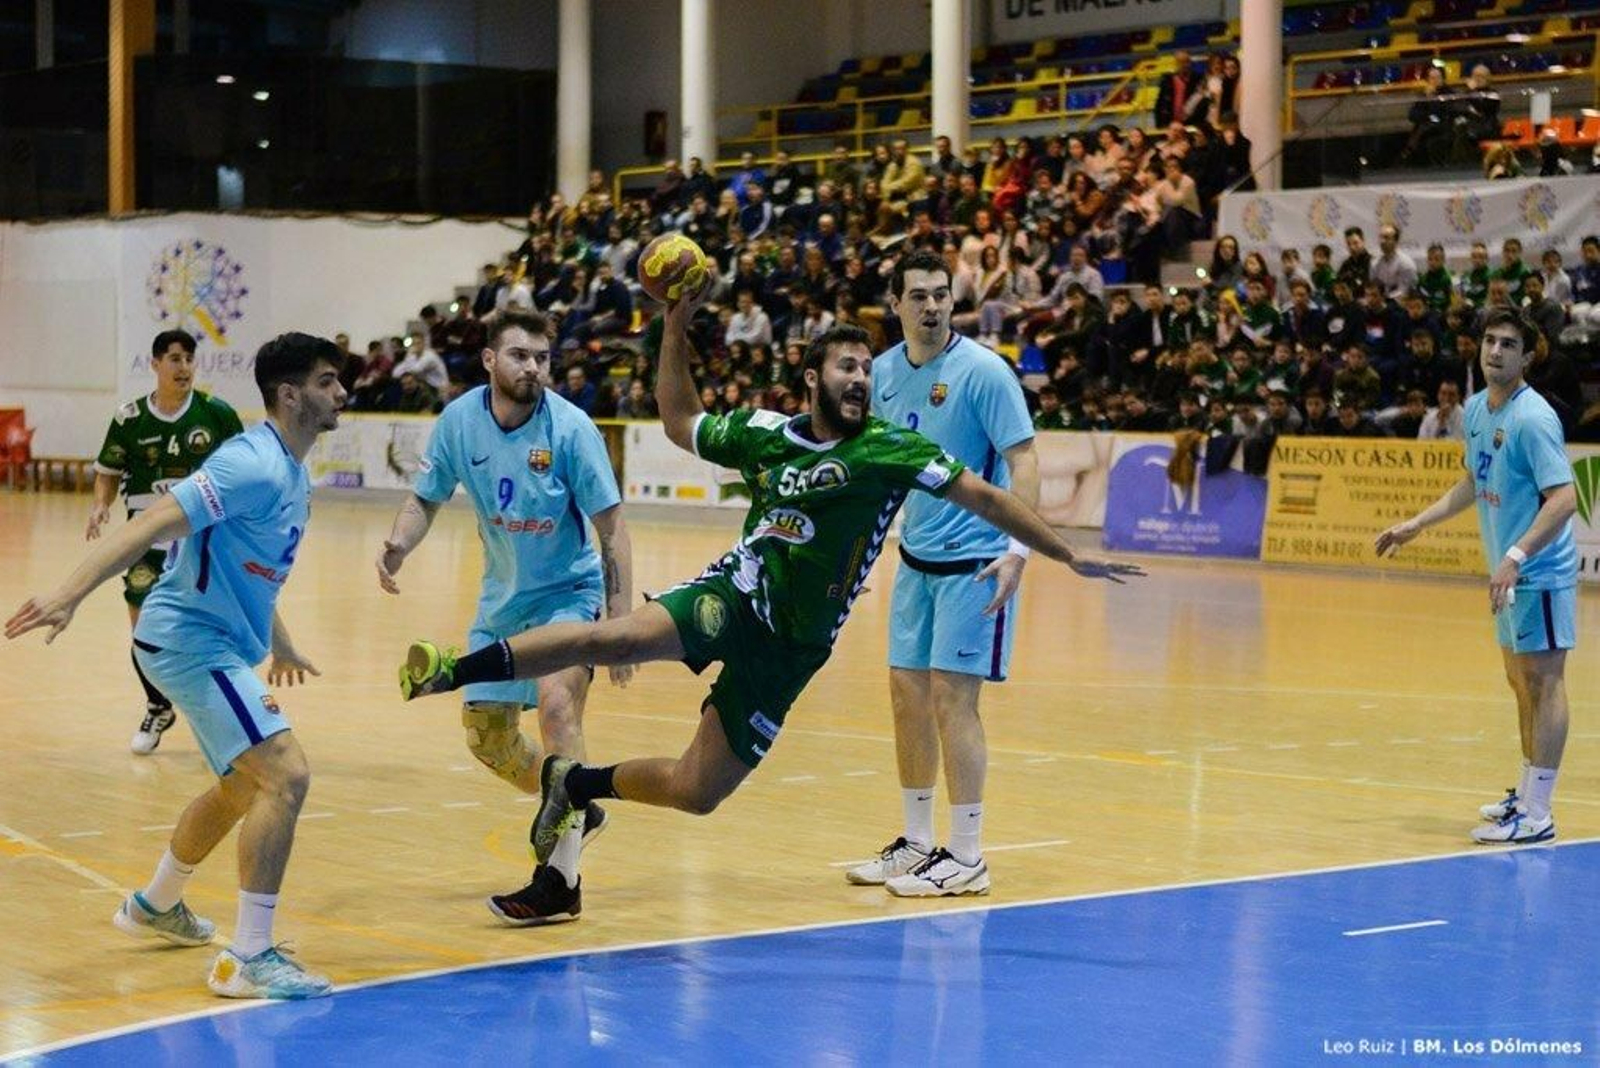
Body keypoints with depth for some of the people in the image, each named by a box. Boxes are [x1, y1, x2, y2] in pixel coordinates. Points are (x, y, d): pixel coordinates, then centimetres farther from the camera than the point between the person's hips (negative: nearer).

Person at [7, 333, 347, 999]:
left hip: (220, 642, 11)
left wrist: (278, 643, 33)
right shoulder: (253, 465, -21)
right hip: (190, 639, -11)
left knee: (243, 788, 26)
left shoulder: (292, 473, 10)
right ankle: (248, 959, -17)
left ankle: (154, 906, 47)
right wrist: (71, 594, -38)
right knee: (285, 775, -20)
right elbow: (152, 525, -29)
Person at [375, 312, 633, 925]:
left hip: (569, 592, -5)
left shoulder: (570, 427, -19)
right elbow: (426, 498, 5)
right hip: (502, 599, 5)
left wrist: (619, 620, -21)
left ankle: (560, 881, -24)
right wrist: (398, 545, -17)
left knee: (556, 704, -28)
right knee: (485, 736, 9)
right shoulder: (459, 420, -8)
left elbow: (611, 529, -15)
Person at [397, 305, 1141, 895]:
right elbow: (679, 423, 20)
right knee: (620, 636, -32)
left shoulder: (890, 449, -5)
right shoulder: (764, 434, 5)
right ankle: (455, 673, -28)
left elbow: (983, 496, -5)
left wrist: (1067, 556, -8)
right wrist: (676, 326, 11)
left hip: (791, 645, 0)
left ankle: (575, 785, 24)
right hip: (734, 596, 0)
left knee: (696, 792, 0)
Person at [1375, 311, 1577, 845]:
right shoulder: (1475, 409, 9)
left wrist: (1516, 557, -32)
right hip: (1509, 574, 9)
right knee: (1521, 681, 17)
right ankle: (1525, 794, 28)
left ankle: (1536, 815, -6)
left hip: (1539, 571, -9)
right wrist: (1415, 524, 22)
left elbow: (1564, 498, -24)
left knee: (1542, 680, -7)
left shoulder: (1533, 418, -18)